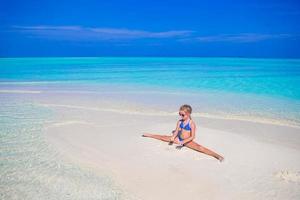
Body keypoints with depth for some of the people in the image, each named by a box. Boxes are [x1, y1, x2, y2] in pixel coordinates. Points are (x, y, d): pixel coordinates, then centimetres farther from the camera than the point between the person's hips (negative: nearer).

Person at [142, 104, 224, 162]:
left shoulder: (191, 123, -18)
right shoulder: (180, 121, 0)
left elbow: (192, 137, -20)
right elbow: (176, 132, 5)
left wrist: (183, 142, -28)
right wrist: (173, 137, -16)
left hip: (188, 141, -6)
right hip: (179, 139, 6)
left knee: (199, 147, -30)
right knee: (165, 137, 8)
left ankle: (217, 155, -45)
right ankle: (149, 135, 28)